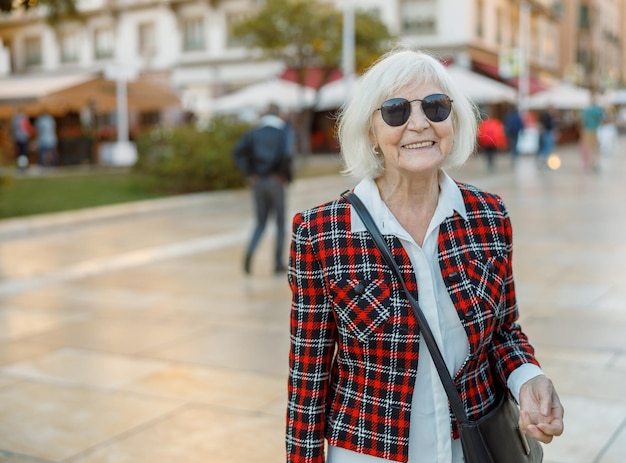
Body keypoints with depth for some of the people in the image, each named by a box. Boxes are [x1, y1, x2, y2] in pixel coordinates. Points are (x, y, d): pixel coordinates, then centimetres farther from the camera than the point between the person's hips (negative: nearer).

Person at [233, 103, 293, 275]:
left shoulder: (254, 133, 8)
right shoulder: (284, 132, -2)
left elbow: (238, 151, -7)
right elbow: (286, 155, -22)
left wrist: (248, 174, -3)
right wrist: (286, 175, -7)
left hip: (257, 182, 3)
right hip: (275, 182, -3)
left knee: (261, 223, 15)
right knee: (280, 223, 12)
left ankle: (249, 252, -11)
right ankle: (278, 263, 12)